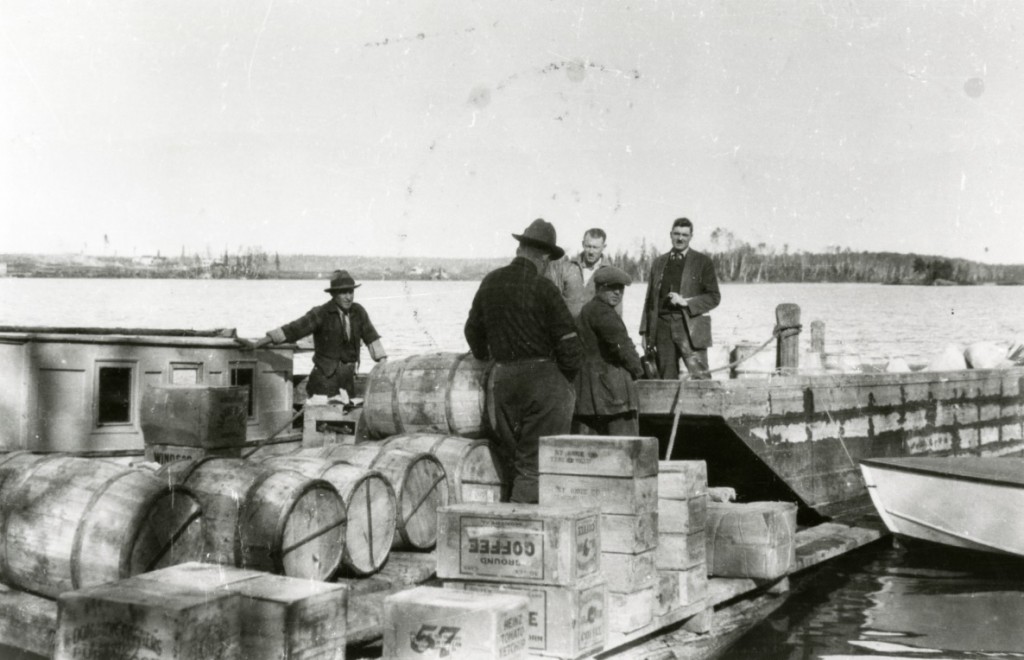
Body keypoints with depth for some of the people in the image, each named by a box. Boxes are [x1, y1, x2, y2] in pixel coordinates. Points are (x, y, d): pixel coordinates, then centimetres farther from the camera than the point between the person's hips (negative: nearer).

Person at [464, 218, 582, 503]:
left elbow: (473, 329, 19)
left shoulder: (490, 282, 6)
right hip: (542, 380, -6)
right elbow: (568, 342, -13)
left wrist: (486, 358, 34)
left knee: (509, 461, 17)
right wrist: (565, 378, 3)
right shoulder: (541, 288, -12)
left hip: (502, 379, 6)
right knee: (534, 464, -3)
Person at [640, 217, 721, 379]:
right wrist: (645, 331, 9)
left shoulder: (702, 262, 6)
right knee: (667, 380, 3)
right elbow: (650, 299, 16)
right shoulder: (659, 263, 16)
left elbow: (714, 297, 3)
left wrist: (686, 302, -11)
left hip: (690, 326, -3)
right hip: (663, 327, 3)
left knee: (700, 378, -11)